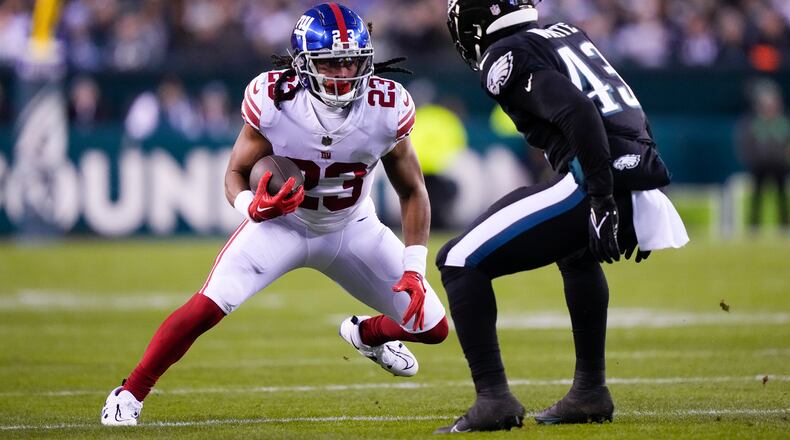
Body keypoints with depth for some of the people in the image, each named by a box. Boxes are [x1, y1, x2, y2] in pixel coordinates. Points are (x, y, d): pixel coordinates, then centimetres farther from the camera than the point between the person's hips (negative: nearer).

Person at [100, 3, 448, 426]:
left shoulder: (386, 108, -22)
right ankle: (129, 394, -6)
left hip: (352, 229, 3)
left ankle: (366, 334, 36)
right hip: (282, 223, -3)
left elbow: (412, 191, -7)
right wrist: (251, 206, -35)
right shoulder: (274, 101, -26)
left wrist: (414, 269, -14)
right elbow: (236, 173, -12)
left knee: (432, 327, 0)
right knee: (207, 307, -24)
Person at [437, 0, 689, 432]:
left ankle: (493, 399, -8)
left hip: (600, 186, -8)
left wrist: (602, 201, -20)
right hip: (642, 184, 8)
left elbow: (577, 112, -17)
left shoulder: (505, 57, -1)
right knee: (579, 253, 40)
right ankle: (589, 393, 37)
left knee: (459, 263, 0)